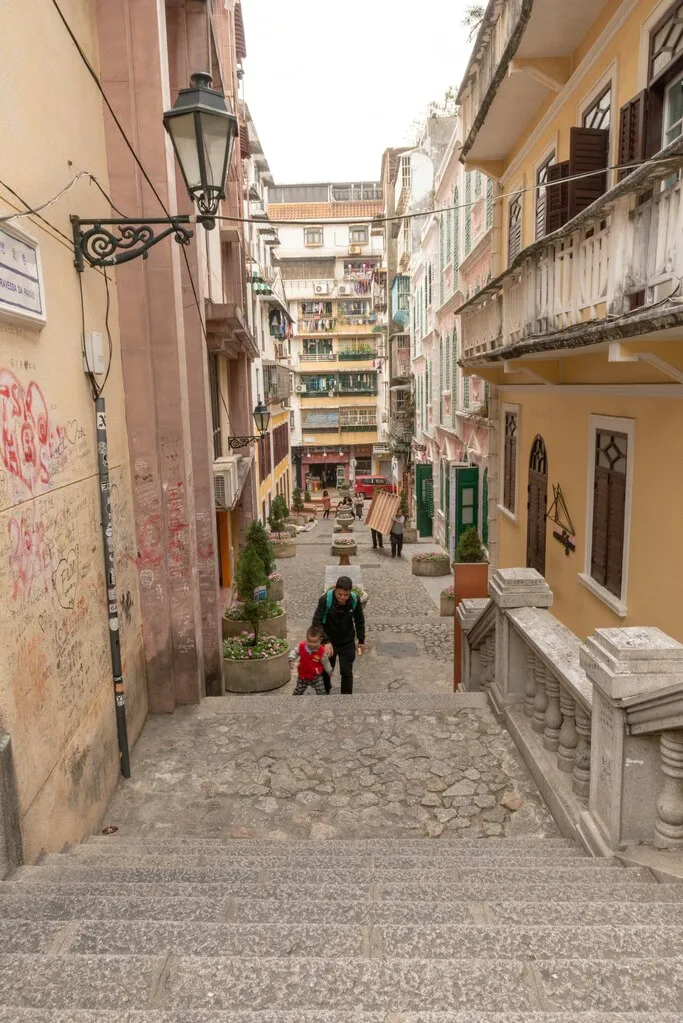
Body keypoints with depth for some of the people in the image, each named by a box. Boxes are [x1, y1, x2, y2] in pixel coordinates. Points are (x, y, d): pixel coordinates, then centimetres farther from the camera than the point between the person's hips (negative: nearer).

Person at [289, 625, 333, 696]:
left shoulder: (322, 652, -22)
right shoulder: (301, 646, -19)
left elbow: (326, 663, -5)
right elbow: (295, 652, 0)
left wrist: (330, 672, 8)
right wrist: (291, 660, -17)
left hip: (316, 677, -2)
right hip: (303, 676, 2)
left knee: (321, 693, 0)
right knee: (298, 692, 19)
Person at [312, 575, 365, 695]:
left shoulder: (355, 600, -17)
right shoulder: (325, 599, -26)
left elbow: (359, 621, 1)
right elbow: (317, 622, -23)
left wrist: (361, 640, 4)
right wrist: (326, 641, -33)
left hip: (347, 642, 1)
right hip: (329, 641, -1)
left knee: (347, 672, 3)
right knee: (326, 671, 14)